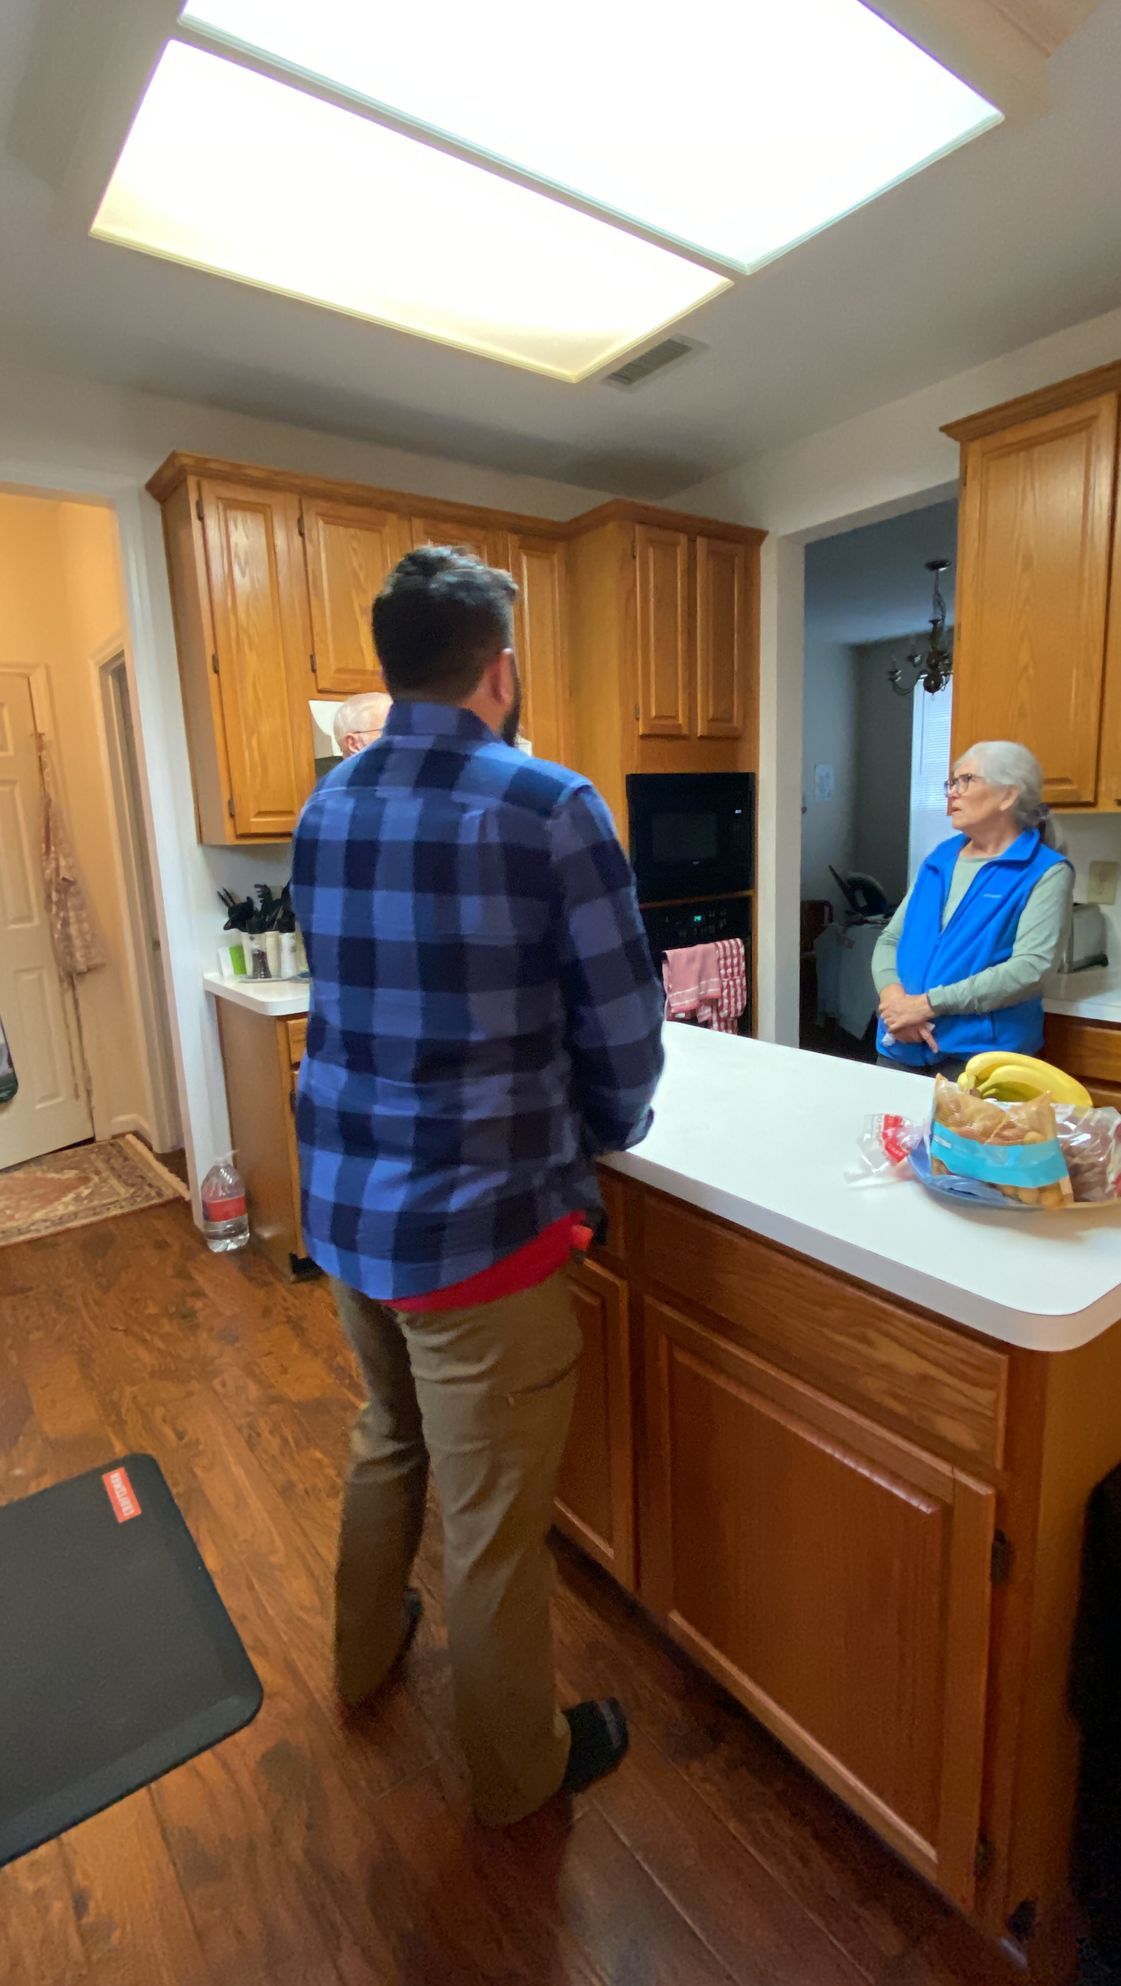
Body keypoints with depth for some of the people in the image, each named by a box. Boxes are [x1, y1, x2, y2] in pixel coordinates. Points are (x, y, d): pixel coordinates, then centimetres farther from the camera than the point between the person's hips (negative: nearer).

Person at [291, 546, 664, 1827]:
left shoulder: (324, 809, 4)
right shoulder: (548, 807, -15)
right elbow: (623, 1022, -12)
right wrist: (610, 1132, 7)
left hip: (342, 1203, 7)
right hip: (478, 1222, -6)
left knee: (387, 1437, 30)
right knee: (493, 1516, 15)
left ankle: (366, 1652, 55)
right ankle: (518, 1770, 41)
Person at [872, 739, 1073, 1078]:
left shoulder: (1045, 872, -4)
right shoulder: (939, 859, 14)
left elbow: (1031, 968, -16)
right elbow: (890, 939, 11)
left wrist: (928, 1004, -20)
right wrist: (891, 994, -11)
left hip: (980, 1055, -5)